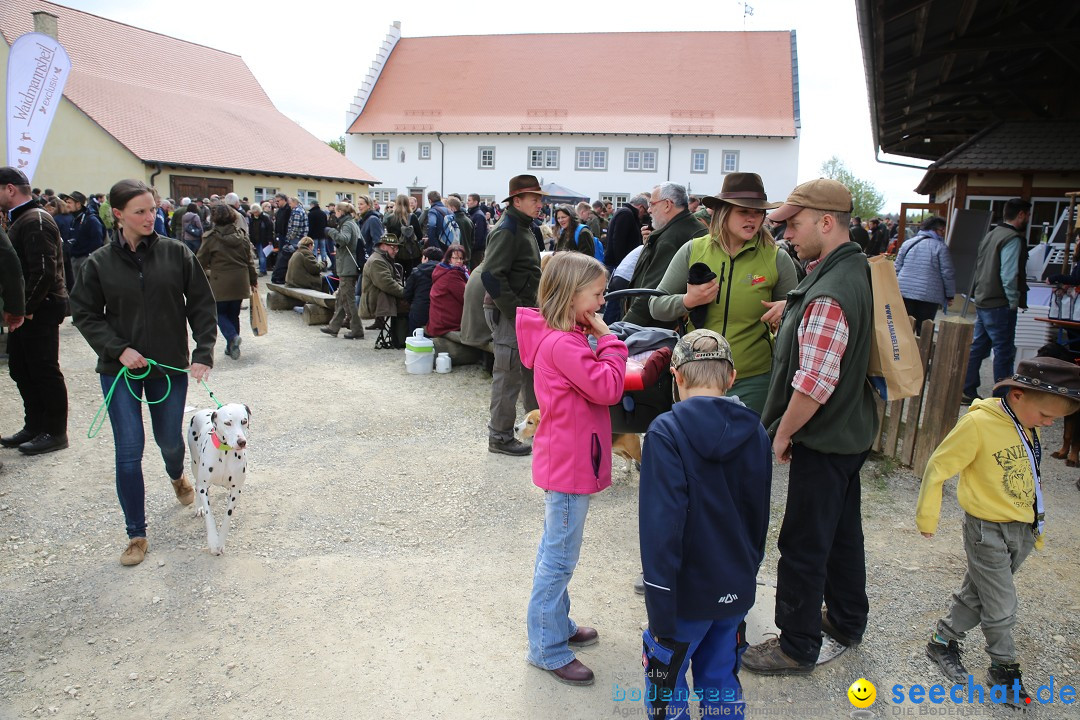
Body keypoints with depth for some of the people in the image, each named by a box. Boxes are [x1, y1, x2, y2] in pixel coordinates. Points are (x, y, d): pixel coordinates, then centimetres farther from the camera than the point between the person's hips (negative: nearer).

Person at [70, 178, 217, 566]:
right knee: (129, 450, -1)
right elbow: (84, 313, 1)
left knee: (170, 440, 14)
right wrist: (118, 349, -12)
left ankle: (177, 476, 52)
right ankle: (136, 534, 14)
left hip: (170, 366, 1)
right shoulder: (100, 263, -5)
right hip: (120, 369, 0)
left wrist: (203, 353, -10)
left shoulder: (176, 253, -5)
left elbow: (202, 305, -2)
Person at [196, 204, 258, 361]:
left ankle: (232, 336, -15)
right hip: (240, 282, 4)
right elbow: (250, 259, 7)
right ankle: (232, 347, 17)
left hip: (220, 283, -4)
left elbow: (201, 261, -3)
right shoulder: (242, 235, 3)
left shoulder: (211, 237, -9)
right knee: (234, 314, 14)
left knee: (219, 313, 10)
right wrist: (254, 280, 15)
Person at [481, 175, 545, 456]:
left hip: (522, 310, 10)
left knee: (532, 369, 18)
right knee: (509, 375, -2)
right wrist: (516, 311, -23)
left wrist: (529, 307, 14)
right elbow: (491, 275, -25)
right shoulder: (506, 231, -17)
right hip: (507, 313, -10)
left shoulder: (527, 228, 14)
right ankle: (500, 437, 10)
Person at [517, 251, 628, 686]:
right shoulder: (563, 345, -25)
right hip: (569, 467, -11)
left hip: (566, 464, 11)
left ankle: (557, 626, 40)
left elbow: (599, 388, 12)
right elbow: (608, 389, -24)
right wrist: (609, 340, -16)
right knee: (559, 559, 2)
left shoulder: (563, 338, 8)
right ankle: (547, 649, 17)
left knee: (555, 552, 22)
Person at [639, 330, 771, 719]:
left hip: (688, 592, -5)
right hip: (737, 590, 6)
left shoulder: (667, 432, -19)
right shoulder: (754, 432, -1)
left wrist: (661, 614, -18)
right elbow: (760, 515, 10)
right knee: (722, 683, 22)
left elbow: (661, 526, -23)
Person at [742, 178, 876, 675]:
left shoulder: (829, 296, -28)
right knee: (842, 528, 23)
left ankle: (798, 647, 21)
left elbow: (815, 383, -29)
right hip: (852, 431, 10)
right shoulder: (859, 269, 4)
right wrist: (791, 315, 7)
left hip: (822, 441, -10)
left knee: (803, 545, 4)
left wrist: (783, 433, -15)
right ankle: (847, 621, 42)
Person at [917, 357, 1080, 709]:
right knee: (1001, 607, 5)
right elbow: (937, 469, -17)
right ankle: (1005, 669, 24)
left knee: (977, 594, 18)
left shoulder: (1028, 425, 1)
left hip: (1022, 531, 7)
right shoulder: (979, 423, -22)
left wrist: (1036, 526, 19)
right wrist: (927, 518, -8)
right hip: (988, 531, -7)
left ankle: (944, 641, 35)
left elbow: (1029, 478, 13)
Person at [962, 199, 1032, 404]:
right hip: (1000, 305, -9)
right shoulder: (1013, 239, -14)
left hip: (982, 301, 9)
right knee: (1004, 351, -3)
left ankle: (967, 391, 16)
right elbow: (1009, 275, -21)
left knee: (977, 347, 12)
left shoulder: (991, 235, 14)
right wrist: (1014, 301, -11)